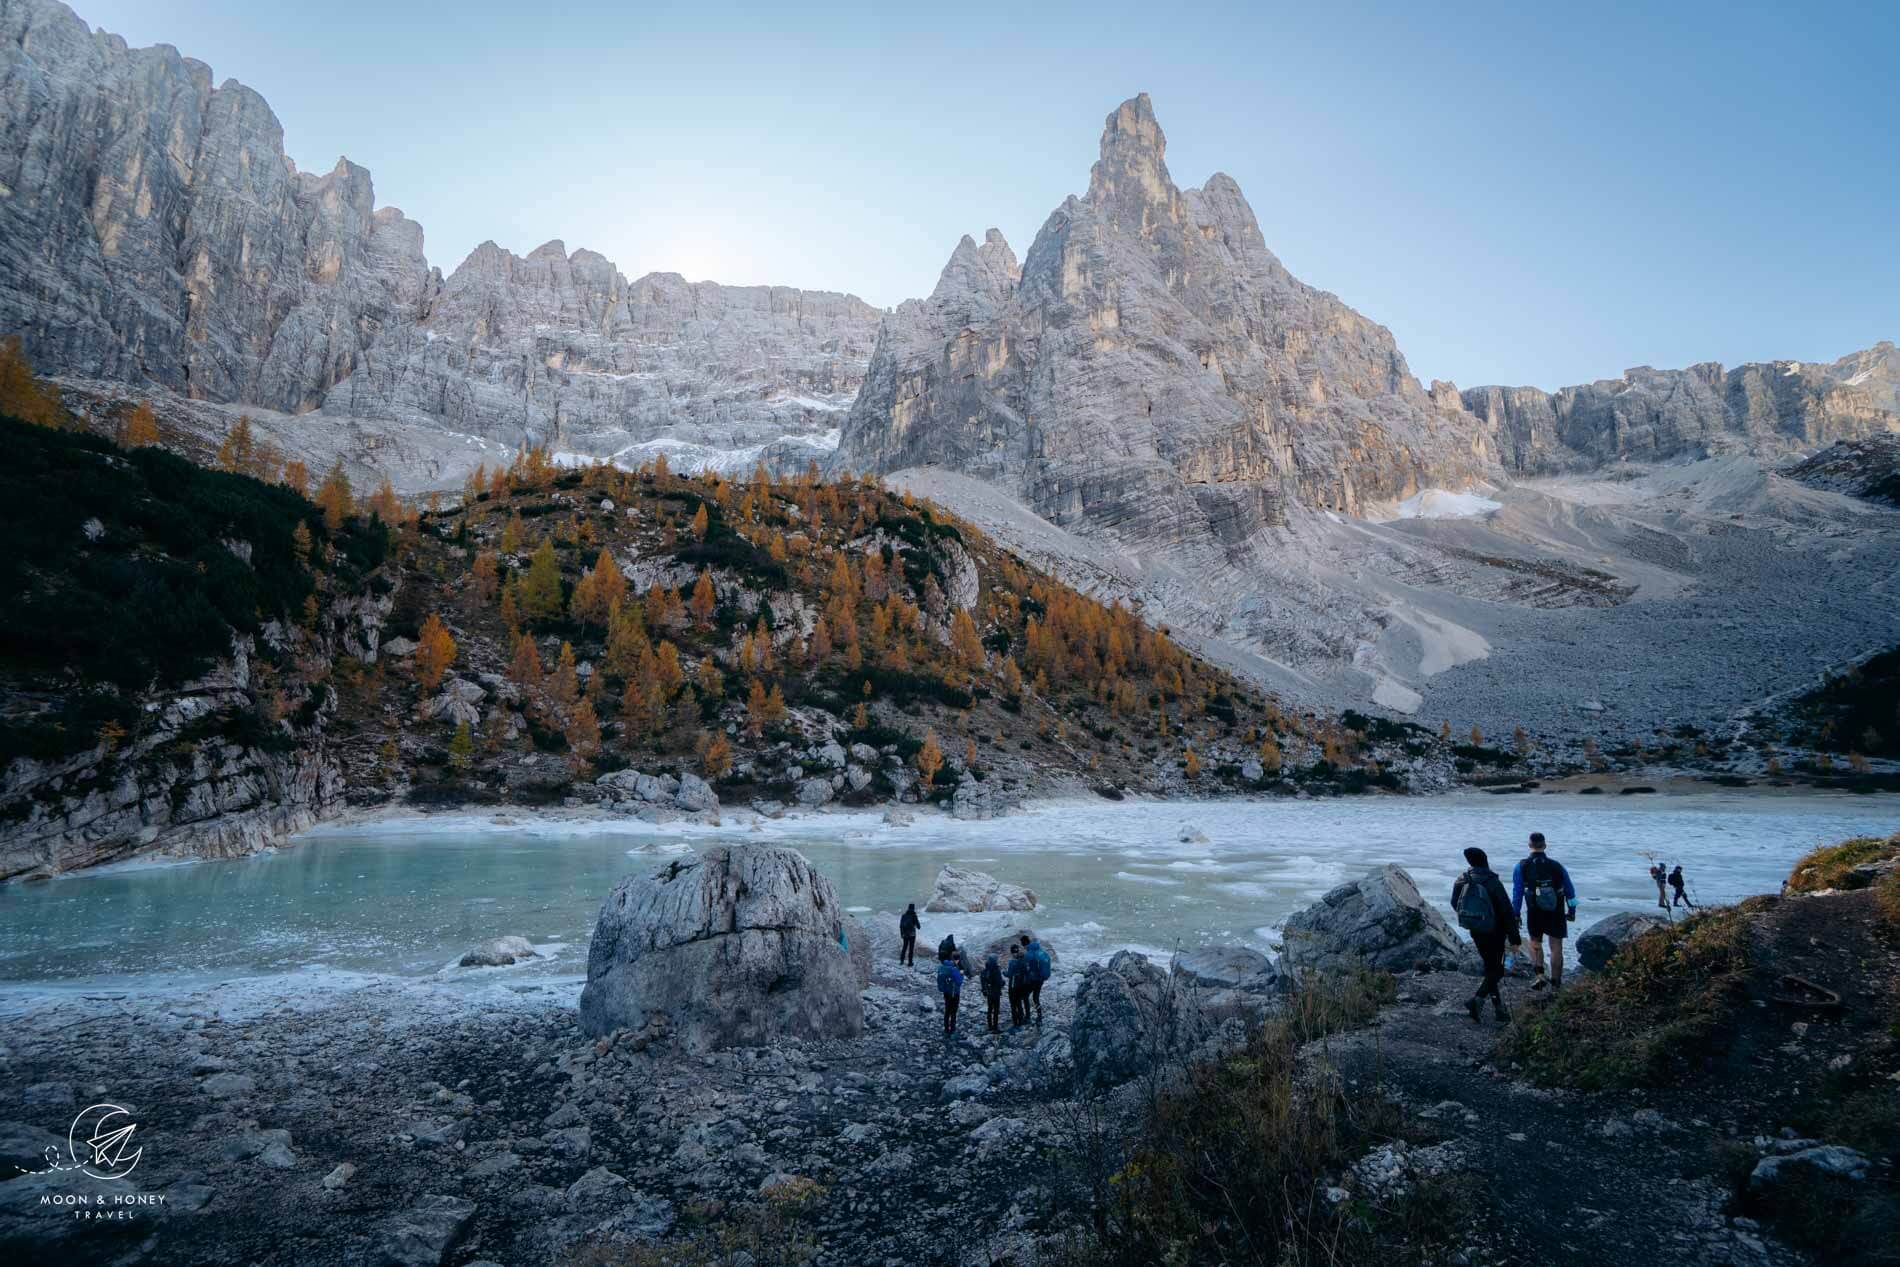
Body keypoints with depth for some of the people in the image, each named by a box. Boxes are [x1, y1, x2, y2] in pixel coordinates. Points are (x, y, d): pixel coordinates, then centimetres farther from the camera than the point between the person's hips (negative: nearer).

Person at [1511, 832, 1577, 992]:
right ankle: (1556, 982, 16)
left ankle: (1540, 976, 4)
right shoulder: (1556, 866, -5)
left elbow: (1517, 893, -8)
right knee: (1556, 947, 10)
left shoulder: (1521, 867, -9)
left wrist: (1516, 914, 1)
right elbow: (1570, 890, 3)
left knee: (1535, 943, 18)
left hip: (1535, 913, -1)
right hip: (1557, 914, 1)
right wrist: (1572, 911, 16)